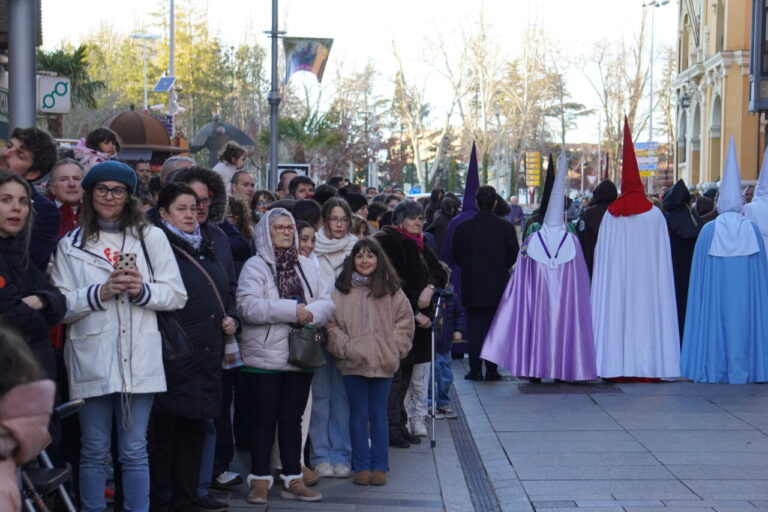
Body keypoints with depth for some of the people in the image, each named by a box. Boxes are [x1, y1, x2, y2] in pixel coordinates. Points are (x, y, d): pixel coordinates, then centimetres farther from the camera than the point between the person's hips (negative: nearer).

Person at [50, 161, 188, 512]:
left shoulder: (151, 237, 9)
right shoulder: (71, 245, 7)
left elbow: (177, 295, 5)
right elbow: (60, 306, -1)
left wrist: (143, 290, -12)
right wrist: (100, 293, -15)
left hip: (139, 360, 0)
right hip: (92, 361, 0)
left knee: (134, 451, 5)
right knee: (94, 452, 6)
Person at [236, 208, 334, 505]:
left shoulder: (306, 266, 12)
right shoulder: (255, 266, -5)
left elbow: (326, 302, 6)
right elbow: (248, 306, -19)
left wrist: (310, 313, -17)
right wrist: (292, 310, -20)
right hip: (264, 356, -5)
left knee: (292, 419, 11)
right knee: (264, 419, 3)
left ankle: (292, 479, 18)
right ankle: (260, 480, 12)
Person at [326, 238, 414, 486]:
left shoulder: (391, 290, 4)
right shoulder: (342, 290, 2)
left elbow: (405, 321, 6)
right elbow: (331, 323, 2)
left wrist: (393, 348, -3)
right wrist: (345, 347, -9)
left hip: (383, 363, 0)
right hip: (353, 363, 0)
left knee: (379, 416, 8)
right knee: (358, 416, 7)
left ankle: (380, 467, 16)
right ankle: (361, 466, 15)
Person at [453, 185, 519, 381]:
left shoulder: (463, 227, -6)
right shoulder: (506, 227, -6)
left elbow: (456, 255, 0)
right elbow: (514, 255, -1)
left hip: (472, 286, 0)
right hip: (498, 286, 0)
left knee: (474, 328, 6)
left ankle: (475, 370, 4)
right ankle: (491, 370, 7)